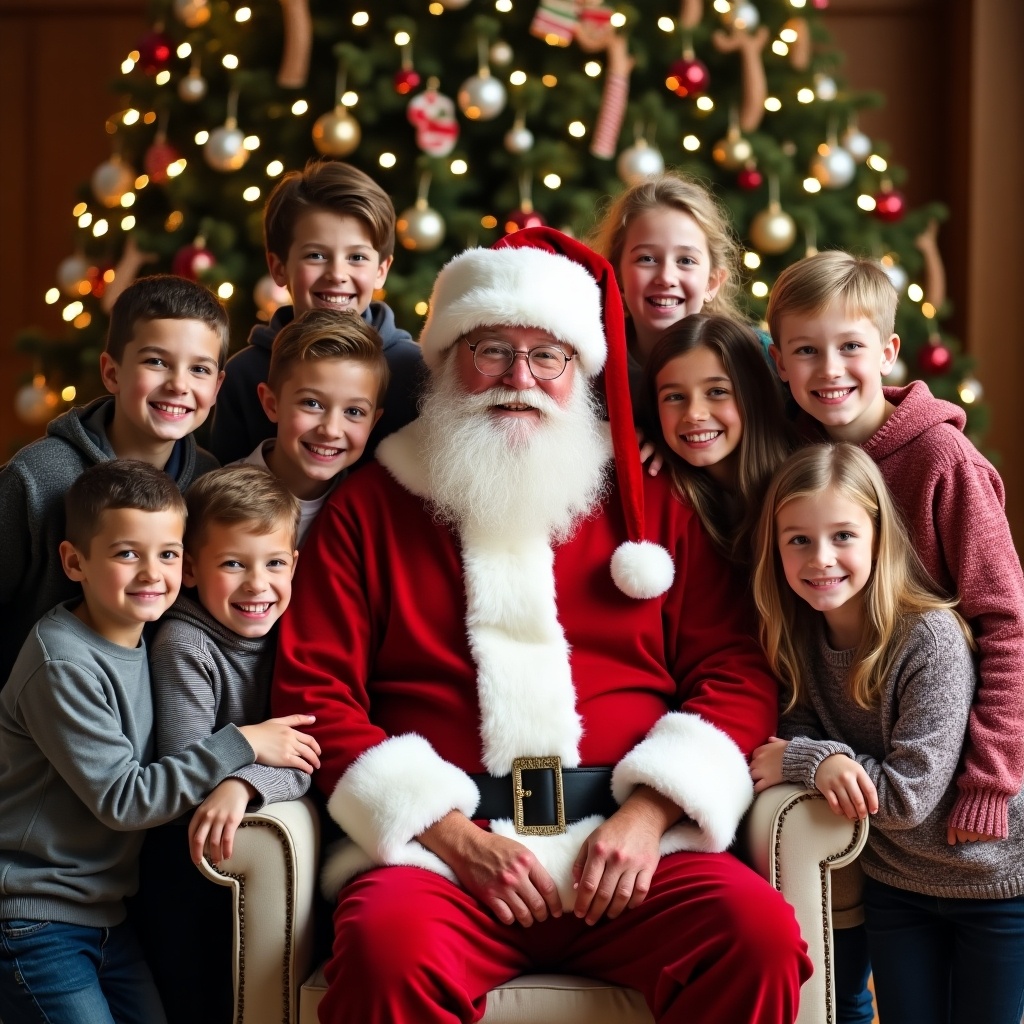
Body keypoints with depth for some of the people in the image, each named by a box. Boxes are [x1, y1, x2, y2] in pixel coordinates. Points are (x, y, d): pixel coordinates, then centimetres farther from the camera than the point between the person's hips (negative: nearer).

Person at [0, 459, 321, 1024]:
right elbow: (121, 798, -20)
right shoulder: (63, 666, -19)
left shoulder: (143, 645, 7)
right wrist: (241, 745, -18)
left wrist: (241, 784, -6)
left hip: (106, 912, 8)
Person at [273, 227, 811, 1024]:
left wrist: (647, 813, -7)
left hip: (628, 845, 2)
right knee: (389, 951, -34)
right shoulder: (368, 508, 12)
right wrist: (454, 836, -7)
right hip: (438, 852, -2)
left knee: (759, 931, -25)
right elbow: (314, 692, 4)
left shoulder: (648, 502, 16)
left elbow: (737, 672, 10)